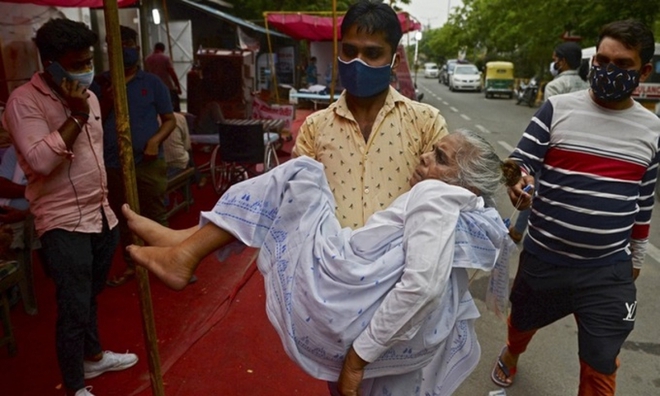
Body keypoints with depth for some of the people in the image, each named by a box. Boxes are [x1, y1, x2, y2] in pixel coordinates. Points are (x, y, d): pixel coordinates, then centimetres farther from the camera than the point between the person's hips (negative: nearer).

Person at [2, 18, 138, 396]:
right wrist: (76, 116, -22)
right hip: (65, 223, -7)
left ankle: (94, 356, 41)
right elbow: (40, 160, -25)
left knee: (91, 296, 22)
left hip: (102, 215, 7)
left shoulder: (88, 96, 11)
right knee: (73, 307, 2)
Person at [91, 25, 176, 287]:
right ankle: (131, 265, 29)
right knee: (123, 218, 14)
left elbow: (169, 119, 3)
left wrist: (155, 140, -15)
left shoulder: (152, 83, 3)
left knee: (156, 215, 4)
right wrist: (108, 101, -11)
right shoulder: (100, 84, 8)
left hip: (149, 162, -2)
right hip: (113, 164, 3)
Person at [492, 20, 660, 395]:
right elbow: (519, 162, -8)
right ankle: (511, 354, 59)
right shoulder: (558, 108, -6)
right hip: (543, 258, 0)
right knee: (523, 321, 24)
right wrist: (518, 182, -31)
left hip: (609, 271, 1)